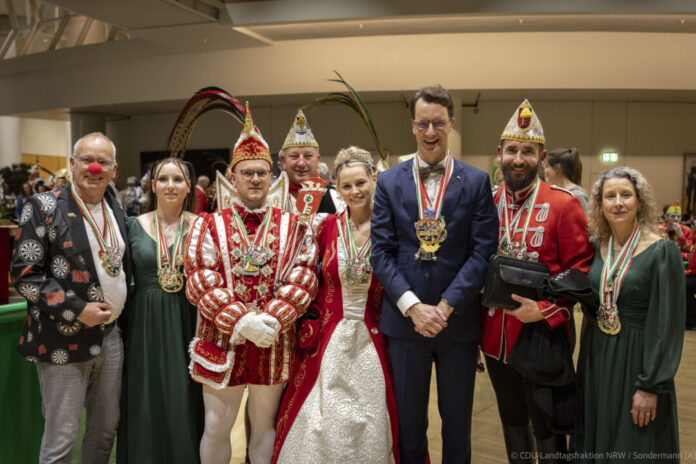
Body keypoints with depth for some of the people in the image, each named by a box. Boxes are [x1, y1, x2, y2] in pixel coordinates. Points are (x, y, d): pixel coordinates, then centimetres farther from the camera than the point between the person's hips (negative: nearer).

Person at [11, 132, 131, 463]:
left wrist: (120, 306, 8)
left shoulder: (115, 209, 8)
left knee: (106, 428, 16)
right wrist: (77, 309, -17)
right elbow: (24, 274, -12)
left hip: (111, 335, 6)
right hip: (64, 340, -5)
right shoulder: (44, 207, -9)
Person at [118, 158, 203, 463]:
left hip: (187, 323, -1)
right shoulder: (134, 226, 3)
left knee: (185, 405, 7)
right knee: (147, 404, 9)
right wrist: (123, 329, 2)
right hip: (146, 325, 1)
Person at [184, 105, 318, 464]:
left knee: (265, 426, 14)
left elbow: (302, 277, -3)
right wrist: (241, 321, -18)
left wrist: (273, 319, -17)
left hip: (275, 344, 1)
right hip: (222, 342, 0)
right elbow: (200, 279, -8)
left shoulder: (293, 226, 5)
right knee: (216, 428, 9)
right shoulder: (209, 225, 2)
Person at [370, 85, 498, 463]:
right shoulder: (389, 182, 2)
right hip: (404, 319, 1)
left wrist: (445, 307, -14)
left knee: (457, 421, 15)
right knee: (408, 421, 15)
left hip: (459, 320, 0)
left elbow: (482, 252, -6)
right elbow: (381, 252, -3)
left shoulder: (477, 182, 0)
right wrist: (413, 307, -13)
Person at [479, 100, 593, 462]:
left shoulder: (564, 204, -9)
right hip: (495, 337, 4)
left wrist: (543, 310, -20)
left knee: (547, 430, 10)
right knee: (512, 423, 21)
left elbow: (580, 270, -9)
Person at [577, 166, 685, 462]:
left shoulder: (662, 251, -13)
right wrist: (584, 368, 11)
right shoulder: (597, 247, 3)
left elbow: (668, 324, -14)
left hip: (637, 361, -5)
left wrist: (651, 387, -16)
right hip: (597, 360, 5)